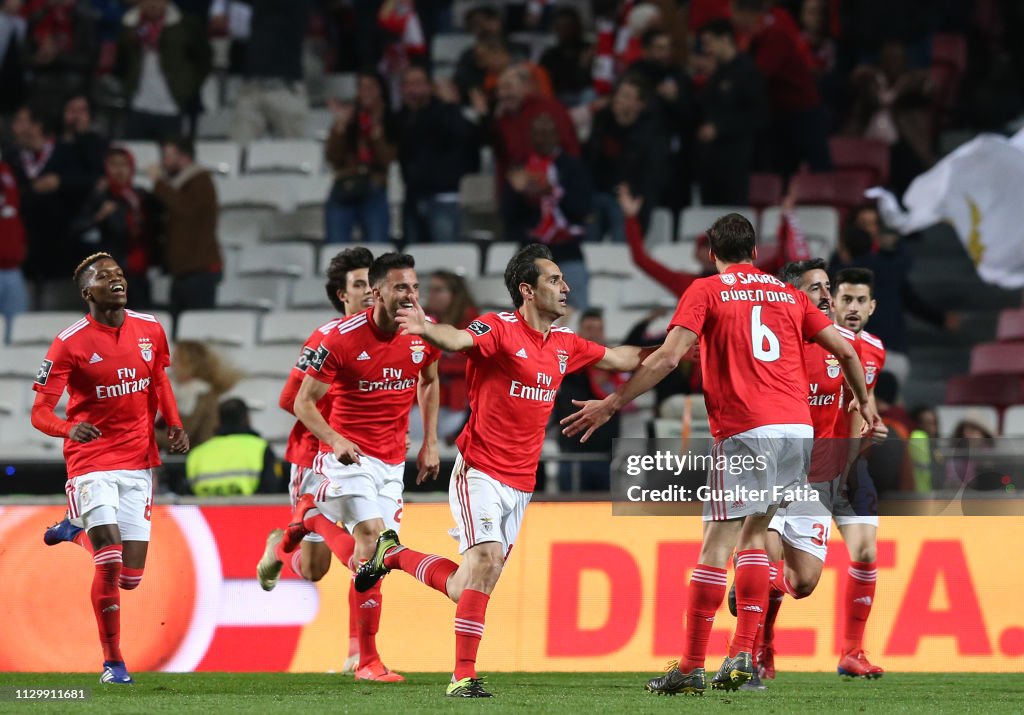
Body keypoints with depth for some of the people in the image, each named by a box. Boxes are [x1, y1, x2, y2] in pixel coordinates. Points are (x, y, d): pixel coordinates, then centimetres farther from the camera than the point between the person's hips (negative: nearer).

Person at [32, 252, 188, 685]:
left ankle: (77, 528, 35)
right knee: (109, 564, -14)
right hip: (92, 463, -5)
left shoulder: (150, 330, 3)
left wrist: (174, 425, 6)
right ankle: (112, 662, 2)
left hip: (139, 462, 5)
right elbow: (40, 412, -13)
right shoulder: (69, 344, -12)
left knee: (131, 577, 4)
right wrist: (69, 428, -34)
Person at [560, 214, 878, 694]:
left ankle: (691, 667, -6)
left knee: (717, 546, -4)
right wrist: (864, 402, 34)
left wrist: (613, 403, -2)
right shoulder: (788, 294, 18)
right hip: (798, 428, 5)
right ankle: (743, 656, 6)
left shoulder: (706, 291, 5)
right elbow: (844, 350, 18)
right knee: (753, 533, 16)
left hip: (744, 432, -5)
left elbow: (668, 357, -6)